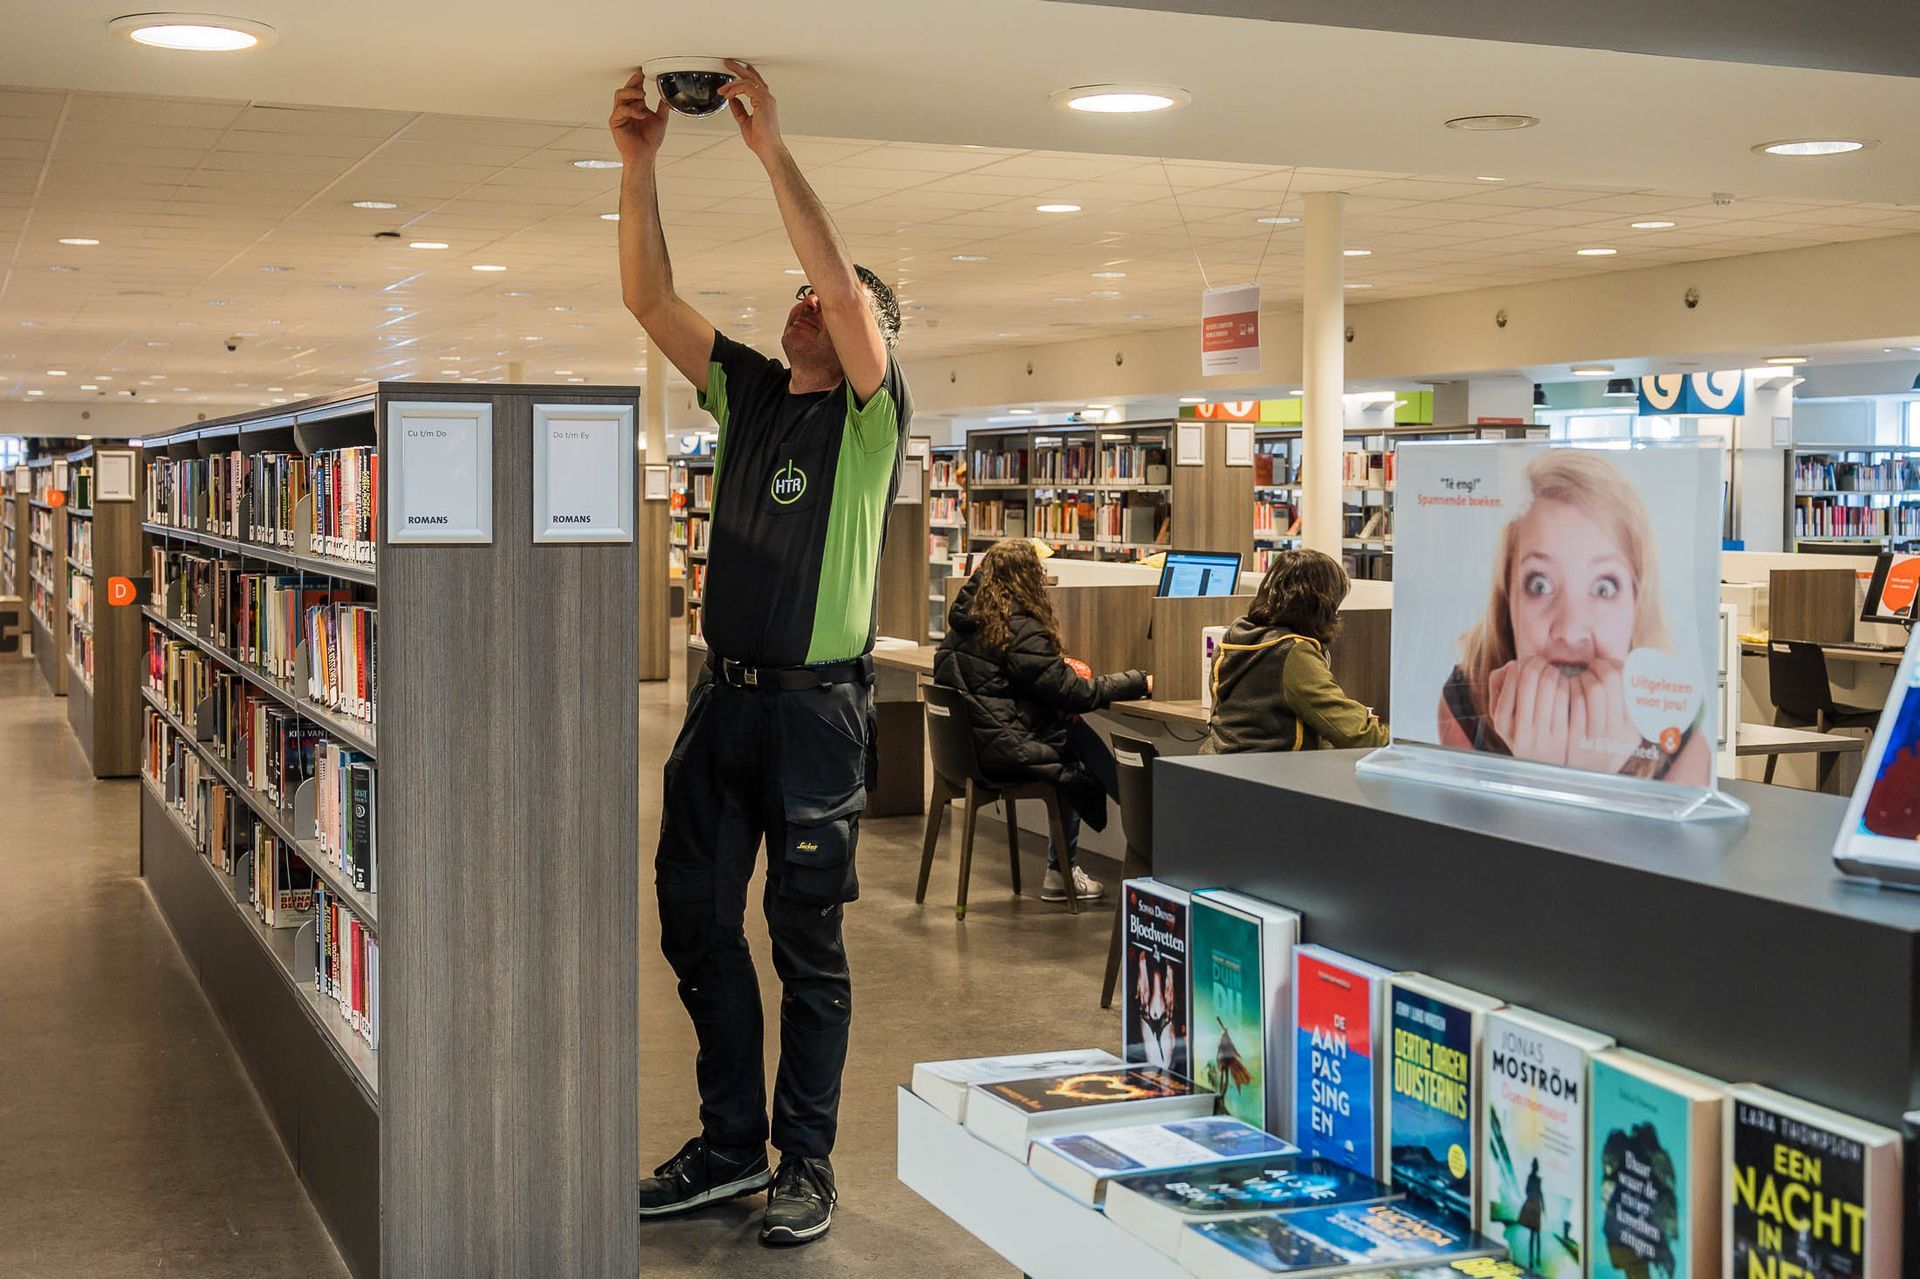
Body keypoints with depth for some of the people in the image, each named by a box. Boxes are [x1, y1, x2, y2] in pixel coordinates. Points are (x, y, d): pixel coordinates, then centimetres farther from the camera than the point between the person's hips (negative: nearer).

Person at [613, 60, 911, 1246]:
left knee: (807, 945, 2)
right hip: (723, 697, 6)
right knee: (696, 923, 10)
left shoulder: (871, 410, -3)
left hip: (815, 705, -6)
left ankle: (807, 1161, 15)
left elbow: (846, 285, -20)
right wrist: (639, 165, -6)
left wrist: (775, 149, -21)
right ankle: (731, 1144, 24)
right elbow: (650, 298, 4)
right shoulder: (747, 392, 12)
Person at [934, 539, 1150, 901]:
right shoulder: (1019, 630, -17)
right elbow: (1071, 693, -15)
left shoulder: (964, 620, 9)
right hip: (1003, 752, -8)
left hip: (966, 744, 8)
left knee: (1074, 737, 16)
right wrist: (1140, 682, -8)